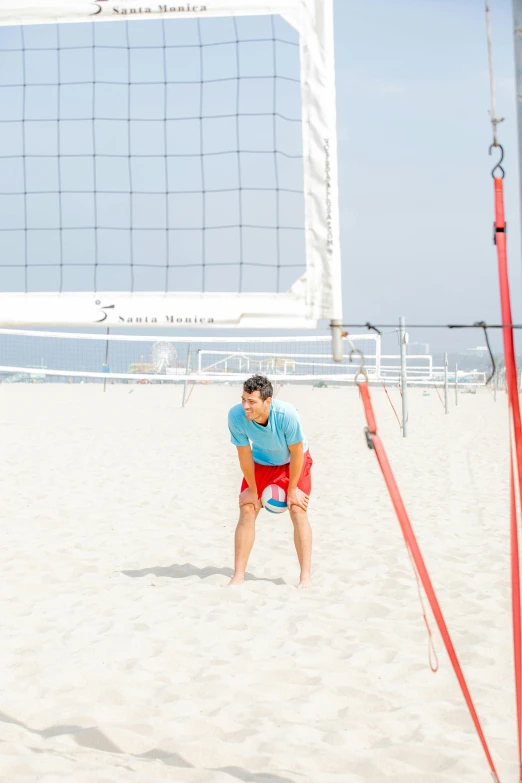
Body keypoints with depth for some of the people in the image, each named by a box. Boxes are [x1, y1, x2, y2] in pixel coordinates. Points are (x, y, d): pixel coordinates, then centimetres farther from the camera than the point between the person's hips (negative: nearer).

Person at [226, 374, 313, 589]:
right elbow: (244, 453, -17)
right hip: (260, 463, 2)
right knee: (247, 510, -8)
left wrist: (292, 489, -15)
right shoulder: (236, 415, -32)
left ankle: (305, 577, -5)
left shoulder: (287, 414, -39)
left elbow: (296, 452, -23)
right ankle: (238, 576, -2)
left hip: (293, 462, -2)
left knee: (298, 511, -13)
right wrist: (252, 488, -8)